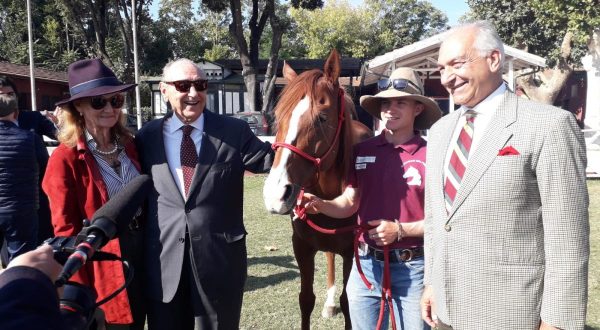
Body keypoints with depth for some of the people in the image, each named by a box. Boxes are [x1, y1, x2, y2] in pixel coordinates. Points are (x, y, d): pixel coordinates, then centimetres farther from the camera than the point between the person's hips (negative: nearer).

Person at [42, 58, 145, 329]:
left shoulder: (130, 145, 4)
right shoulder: (66, 159, -12)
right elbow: (66, 231, -12)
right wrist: (80, 295, -14)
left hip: (143, 257, 5)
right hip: (101, 268, -5)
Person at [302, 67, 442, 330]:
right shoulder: (362, 151, 2)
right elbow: (349, 204, 5)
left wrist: (400, 230, -20)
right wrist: (319, 205, -13)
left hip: (412, 269, -3)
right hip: (366, 265, 4)